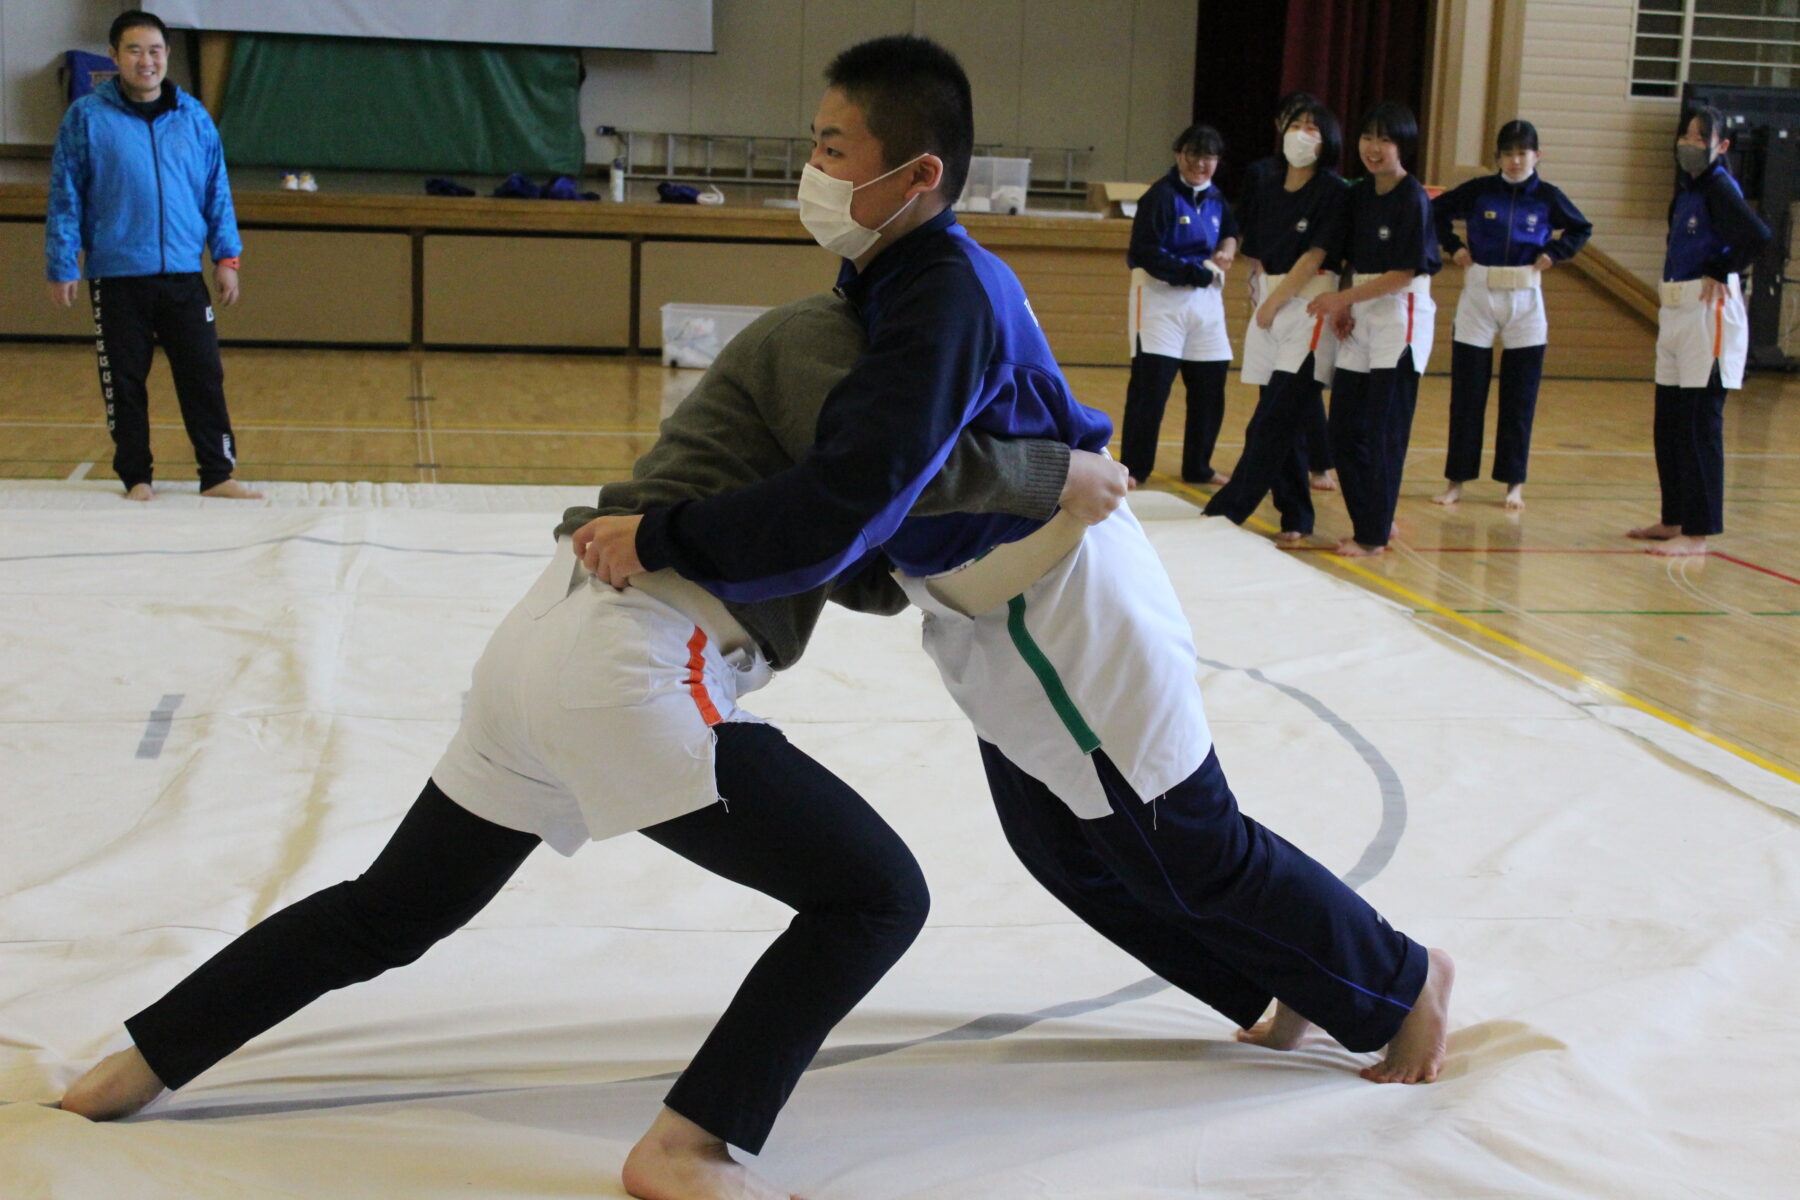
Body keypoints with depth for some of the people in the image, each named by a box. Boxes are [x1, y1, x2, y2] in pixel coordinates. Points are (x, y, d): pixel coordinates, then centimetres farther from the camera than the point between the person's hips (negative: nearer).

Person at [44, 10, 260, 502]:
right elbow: (65, 196, 0)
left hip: (183, 275, 2)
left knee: (204, 376, 1)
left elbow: (217, 192, 11)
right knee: (124, 382, 6)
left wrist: (226, 256, 7)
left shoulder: (193, 118, 6)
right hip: (116, 278, -2)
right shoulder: (86, 117, -2)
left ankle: (217, 475, 9)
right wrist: (61, 266, -2)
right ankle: (136, 478, 18)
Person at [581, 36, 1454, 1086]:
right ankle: (1288, 991, 36)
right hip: (1008, 614, 10)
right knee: (1062, 847, 20)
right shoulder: (898, 277, 0)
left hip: (1071, 612, -10)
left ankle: (1404, 985, 27)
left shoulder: (946, 299, -30)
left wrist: (659, 542, -32)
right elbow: (855, 456, 13)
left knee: (1189, 855, 5)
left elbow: (849, 501, -38)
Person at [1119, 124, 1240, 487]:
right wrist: (1196, 272, -18)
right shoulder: (1161, 196, -12)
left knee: (1209, 387, 10)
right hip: (1161, 296, -7)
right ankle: (1134, 467, 1)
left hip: (1205, 298, 7)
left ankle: (1198, 467, 25)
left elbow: (1229, 230, 27)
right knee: (1150, 384, -9)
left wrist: (1226, 250, 3)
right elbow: (1145, 253, -18)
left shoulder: (1215, 199, 9)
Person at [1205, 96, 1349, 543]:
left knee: (1276, 420, -9)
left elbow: (1315, 256, -11)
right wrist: (1260, 296, 3)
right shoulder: (1266, 187, 11)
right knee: (1286, 424, 7)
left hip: (1309, 309, -6)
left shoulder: (1334, 192, -6)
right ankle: (1296, 519, 14)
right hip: (1268, 307, 6)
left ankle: (1225, 512, -9)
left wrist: (1274, 302, -10)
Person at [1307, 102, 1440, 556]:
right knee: (1343, 430, 7)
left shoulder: (1413, 199, -12)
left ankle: (1373, 534, 3)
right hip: (1359, 318, 7)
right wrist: (1343, 308, 0)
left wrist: (1342, 298, -15)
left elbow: (1403, 274, -15)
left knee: (1382, 432, -6)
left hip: (1401, 318, -7)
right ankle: (1377, 517, 22)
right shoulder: (1359, 194, 9)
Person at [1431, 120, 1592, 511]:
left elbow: (1581, 230, 14)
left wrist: (1552, 254, 0)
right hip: (1478, 296, 0)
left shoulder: (1547, 197, 0)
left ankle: (1514, 483, 14)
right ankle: (1457, 480, 11)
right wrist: (1454, 247, 1)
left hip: (1525, 301, 0)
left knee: (1519, 398, 5)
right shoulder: (1479, 191, -2)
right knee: (1467, 394, 2)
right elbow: (1435, 211, 11)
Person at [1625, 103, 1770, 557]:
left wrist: (1720, 272, -14)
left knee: (1699, 426, -6)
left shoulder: (1718, 186, -13)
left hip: (1709, 312, -9)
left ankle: (1696, 533, -2)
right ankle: (1674, 520, 24)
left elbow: (1757, 236, -28)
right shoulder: (1688, 188, 13)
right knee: (1668, 425, 14)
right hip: (1675, 312, 9)